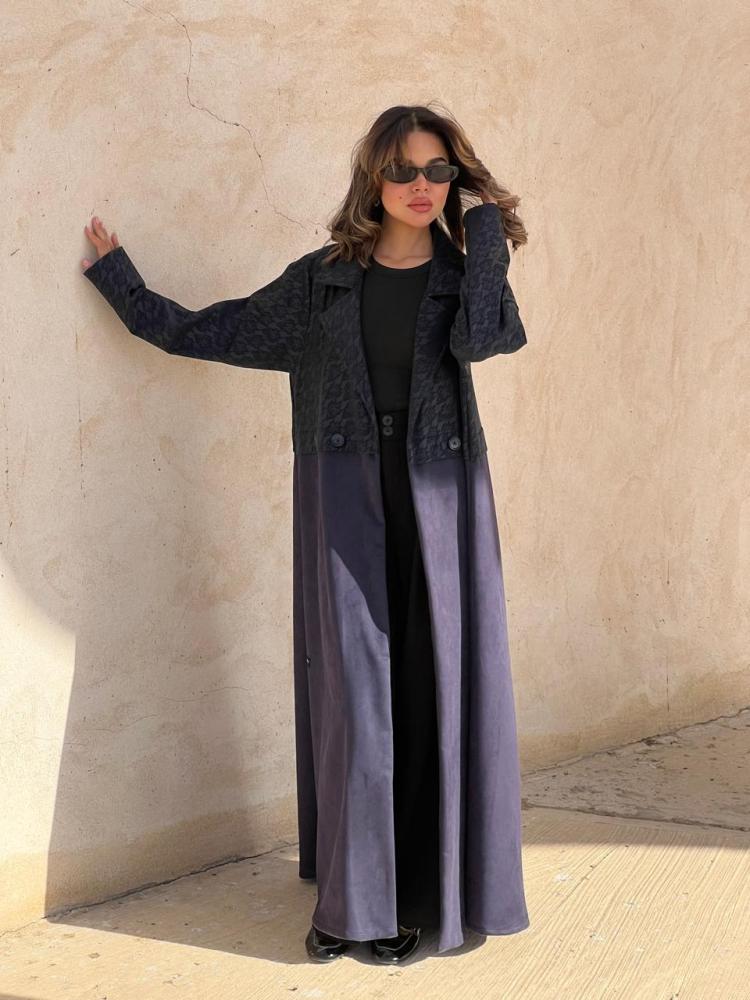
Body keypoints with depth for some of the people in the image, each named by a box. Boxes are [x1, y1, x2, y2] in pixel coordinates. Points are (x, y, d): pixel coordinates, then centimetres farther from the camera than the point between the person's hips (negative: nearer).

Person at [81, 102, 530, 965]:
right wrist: (123, 287, 13)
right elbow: (204, 333, 12)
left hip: (432, 503, 0)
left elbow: (491, 336, -19)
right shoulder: (322, 279, 6)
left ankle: (409, 895, 11)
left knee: (421, 691, 1)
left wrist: (488, 226, -9)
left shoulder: (456, 277, 4)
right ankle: (345, 893, 10)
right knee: (348, 690, 1)